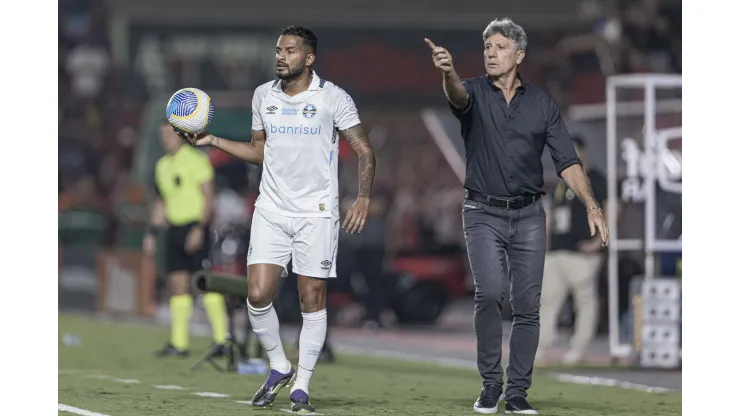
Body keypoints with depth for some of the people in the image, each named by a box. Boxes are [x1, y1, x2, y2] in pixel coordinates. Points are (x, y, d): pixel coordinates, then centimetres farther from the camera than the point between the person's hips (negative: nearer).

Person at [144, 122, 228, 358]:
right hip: (175, 229, 7)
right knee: (178, 283, 3)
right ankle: (179, 343, 4)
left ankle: (222, 338, -11)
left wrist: (199, 229, -19)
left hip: (195, 227, -7)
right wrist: (152, 234, 19)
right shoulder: (162, 166, 16)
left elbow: (208, 197, -11)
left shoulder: (196, 160, -7)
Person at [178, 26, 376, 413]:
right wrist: (213, 140, 9)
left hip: (316, 213, -3)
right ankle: (278, 367, 15)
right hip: (271, 210, 3)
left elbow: (364, 151, -3)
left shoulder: (333, 98, -6)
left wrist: (363, 199, -14)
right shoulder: (263, 95, 7)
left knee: (312, 299, -2)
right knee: (258, 295, -7)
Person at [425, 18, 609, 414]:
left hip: (528, 215, 2)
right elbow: (457, 95, -28)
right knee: (489, 292, -19)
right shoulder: (474, 92, -1)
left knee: (527, 305, 0)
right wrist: (448, 72, -52)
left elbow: (567, 160, 2)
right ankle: (490, 383, -5)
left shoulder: (542, 102, 5)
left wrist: (591, 205, -10)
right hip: (484, 213, -2)